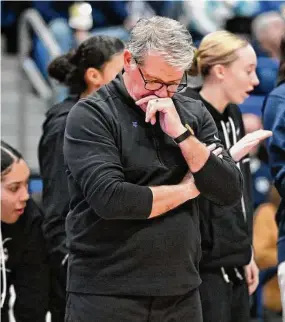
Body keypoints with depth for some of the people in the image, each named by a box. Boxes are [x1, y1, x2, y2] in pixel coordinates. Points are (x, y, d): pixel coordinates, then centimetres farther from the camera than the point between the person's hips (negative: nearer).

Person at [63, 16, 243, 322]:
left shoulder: (194, 114, 7)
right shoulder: (91, 114, -8)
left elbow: (230, 192, -1)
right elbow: (109, 199, -20)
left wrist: (180, 132, -12)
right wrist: (187, 189, -7)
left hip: (181, 292, 5)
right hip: (105, 295, -4)